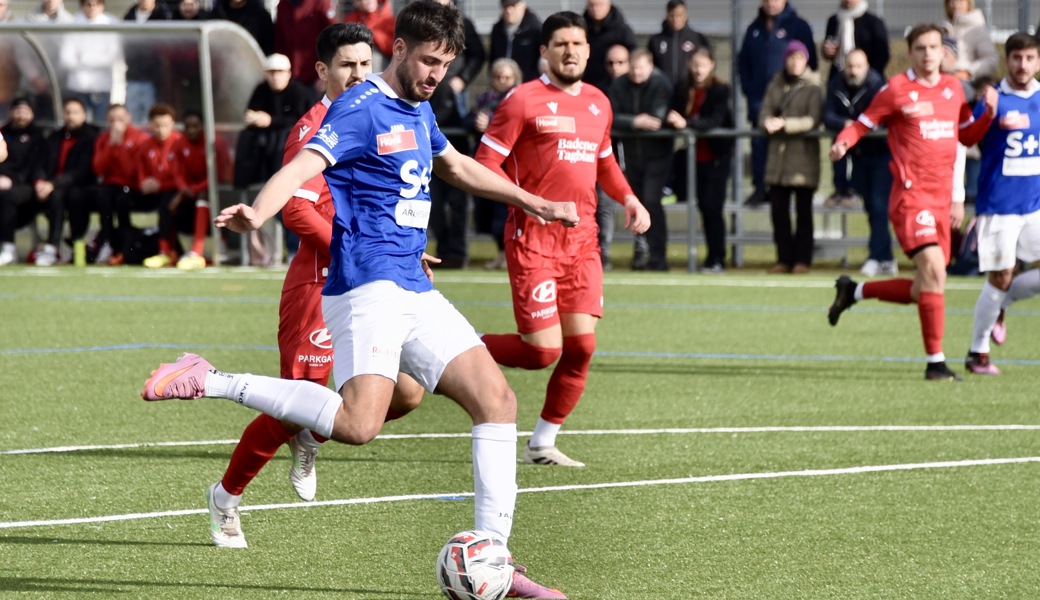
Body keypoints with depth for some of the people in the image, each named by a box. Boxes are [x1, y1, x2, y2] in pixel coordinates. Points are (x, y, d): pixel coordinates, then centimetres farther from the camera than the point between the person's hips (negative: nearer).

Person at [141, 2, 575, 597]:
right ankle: (211, 381, -15)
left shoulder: (420, 112, 18)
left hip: (416, 292, 9)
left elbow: (459, 167, 39)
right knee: (359, 423, -27)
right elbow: (304, 166, -24)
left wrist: (536, 203, 47)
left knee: (497, 398, 1)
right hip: (367, 286, -9)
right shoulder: (361, 108, -9)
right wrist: (256, 214, -44)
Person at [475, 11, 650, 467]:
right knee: (542, 351, -11)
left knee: (581, 346, -2)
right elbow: (486, 164, -8)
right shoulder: (524, 100, -6)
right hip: (533, 238, -6)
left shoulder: (598, 103, 14)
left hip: (582, 240, 6)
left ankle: (542, 443, 12)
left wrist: (628, 199, 12)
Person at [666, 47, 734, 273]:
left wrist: (687, 123, -32)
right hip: (695, 157, 5)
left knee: (712, 208, -9)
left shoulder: (720, 90, -7)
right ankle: (713, 258, 13)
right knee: (705, 207, 7)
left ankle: (717, 259, -5)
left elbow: (715, 121, -20)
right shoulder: (683, 92, 7)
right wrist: (673, 120, -15)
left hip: (716, 158, -5)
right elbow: (675, 118, 7)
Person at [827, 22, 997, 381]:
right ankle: (935, 362, -15)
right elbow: (862, 124, 0)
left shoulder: (953, 88, 13)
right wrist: (843, 143, -21)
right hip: (911, 194, -7)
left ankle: (853, 291, 31)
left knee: (922, 291, 8)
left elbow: (968, 136, 23)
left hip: (941, 199, 7)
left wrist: (989, 112, 5)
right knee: (934, 271, -21)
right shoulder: (897, 89, -4)